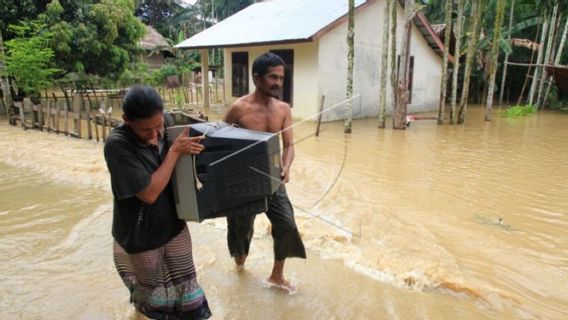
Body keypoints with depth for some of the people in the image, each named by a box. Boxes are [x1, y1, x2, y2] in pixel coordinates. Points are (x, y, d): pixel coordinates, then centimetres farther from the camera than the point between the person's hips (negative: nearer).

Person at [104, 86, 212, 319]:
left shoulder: (164, 127, -9)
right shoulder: (117, 144, -26)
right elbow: (149, 193, -29)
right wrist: (174, 151, -28)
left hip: (173, 223, 4)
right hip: (141, 233, -4)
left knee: (186, 282, 15)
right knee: (152, 287, 21)